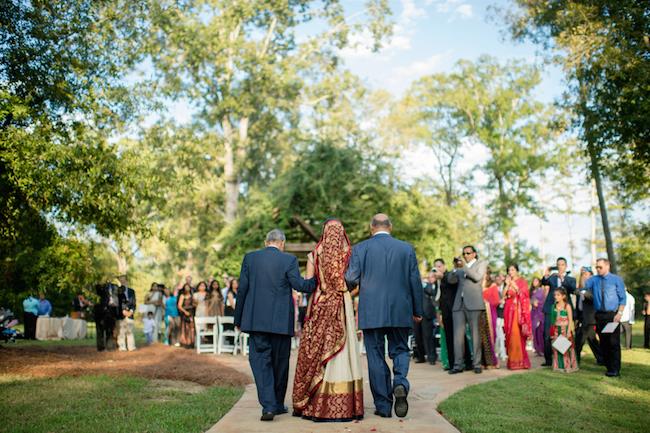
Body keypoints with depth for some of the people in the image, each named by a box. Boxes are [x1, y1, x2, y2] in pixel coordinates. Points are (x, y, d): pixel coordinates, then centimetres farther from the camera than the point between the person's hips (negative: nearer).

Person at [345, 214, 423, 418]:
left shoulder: (360, 249, -2)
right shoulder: (407, 249, 4)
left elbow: (350, 280, -5)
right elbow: (415, 282, 4)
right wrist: (417, 311, 13)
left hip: (371, 313, -1)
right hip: (400, 312, 1)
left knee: (376, 357, 7)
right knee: (400, 350, 16)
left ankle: (383, 406, 11)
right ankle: (400, 383, -12)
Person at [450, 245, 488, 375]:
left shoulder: (481, 263, 11)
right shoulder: (461, 268, 25)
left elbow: (477, 277, -7)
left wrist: (464, 267, -9)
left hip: (473, 304, -4)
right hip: (459, 304, 4)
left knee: (475, 334, -3)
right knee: (457, 335, -2)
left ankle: (477, 364, 4)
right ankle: (458, 365, 0)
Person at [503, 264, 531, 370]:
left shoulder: (522, 281, 4)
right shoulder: (507, 282, 16)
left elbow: (523, 295, -6)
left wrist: (514, 285, -11)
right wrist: (507, 284, -3)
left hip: (518, 311, -4)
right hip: (509, 311, 4)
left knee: (517, 335, -10)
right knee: (510, 335, 1)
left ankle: (520, 361, -7)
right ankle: (512, 361, 5)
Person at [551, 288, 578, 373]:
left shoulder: (567, 306, -5)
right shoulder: (554, 306, 9)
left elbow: (570, 320, -7)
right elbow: (553, 319, 11)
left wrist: (569, 331, -14)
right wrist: (552, 331, 7)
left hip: (565, 330, -5)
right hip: (556, 330, 5)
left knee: (566, 348, -4)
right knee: (556, 348, 4)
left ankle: (568, 366, 4)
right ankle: (559, 366, 12)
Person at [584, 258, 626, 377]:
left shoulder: (616, 279, 0)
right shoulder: (594, 280, 8)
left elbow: (623, 298, -1)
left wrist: (619, 313, -9)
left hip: (612, 315, -4)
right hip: (600, 315, 4)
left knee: (613, 343, -5)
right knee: (603, 343, 7)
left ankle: (615, 370, 1)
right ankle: (608, 367, 16)